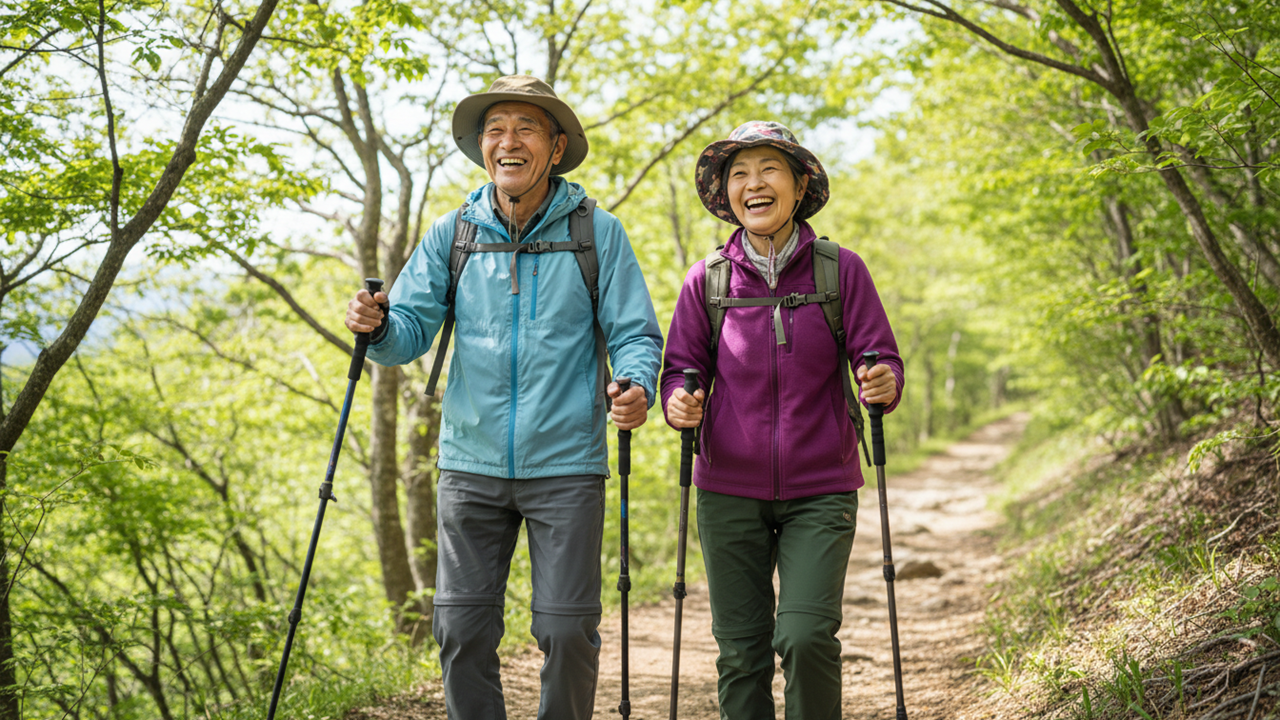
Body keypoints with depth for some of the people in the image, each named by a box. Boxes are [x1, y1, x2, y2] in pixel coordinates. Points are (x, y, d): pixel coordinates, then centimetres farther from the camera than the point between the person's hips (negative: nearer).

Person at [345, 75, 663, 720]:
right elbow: (412, 329, 4)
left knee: (567, 630, 1)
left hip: (565, 466, -2)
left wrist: (637, 388, -22)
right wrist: (377, 327, -19)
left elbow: (635, 333, 0)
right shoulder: (452, 235, 6)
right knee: (461, 628, 4)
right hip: (471, 464, 2)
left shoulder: (598, 233, 0)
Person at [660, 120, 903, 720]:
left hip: (820, 490, -1)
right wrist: (679, 402, -16)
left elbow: (880, 356, 0)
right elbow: (682, 368, 7)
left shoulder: (840, 269, -1)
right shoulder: (707, 279, 2)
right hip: (730, 491, 2)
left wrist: (884, 383, -23)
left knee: (806, 636, -14)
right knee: (740, 649, 5)